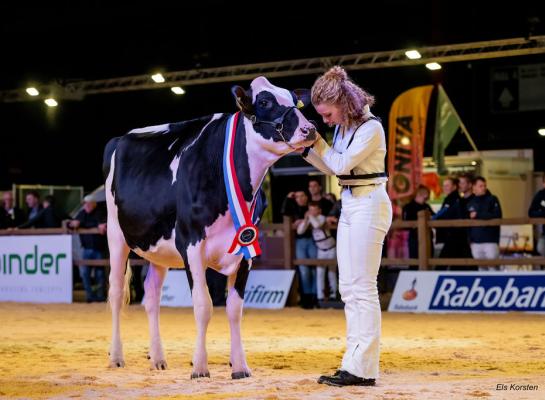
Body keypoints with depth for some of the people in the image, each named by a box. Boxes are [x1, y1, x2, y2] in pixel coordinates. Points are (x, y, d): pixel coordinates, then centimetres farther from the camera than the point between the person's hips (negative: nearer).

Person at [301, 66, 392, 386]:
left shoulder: (371, 128, -14)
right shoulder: (344, 126, 10)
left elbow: (342, 164, -17)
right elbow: (332, 168, 18)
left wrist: (315, 139, -8)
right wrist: (304, 147, 7)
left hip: (369, 203, -9)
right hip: (349, 205, 9)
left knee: (362, 287, -10)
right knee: (348, 288, 8)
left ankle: (363, 369, -9)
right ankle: (355, 363, 12)